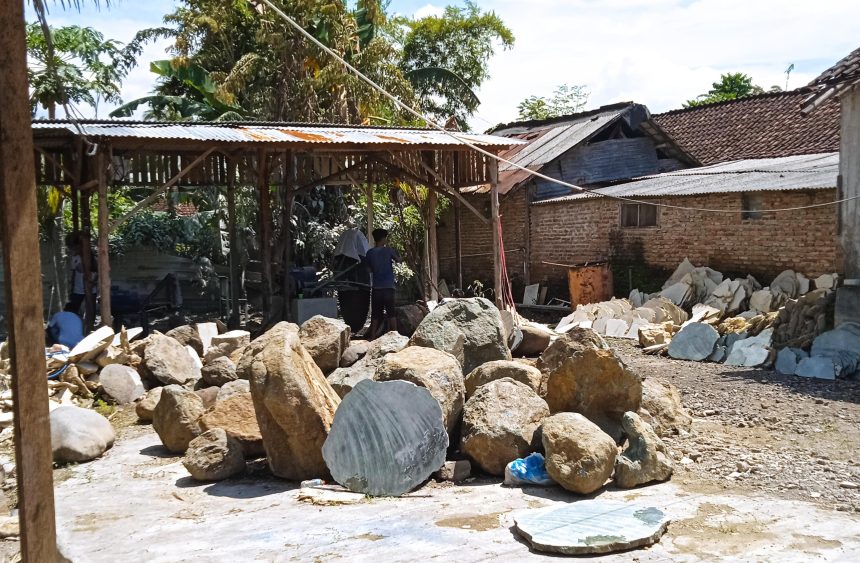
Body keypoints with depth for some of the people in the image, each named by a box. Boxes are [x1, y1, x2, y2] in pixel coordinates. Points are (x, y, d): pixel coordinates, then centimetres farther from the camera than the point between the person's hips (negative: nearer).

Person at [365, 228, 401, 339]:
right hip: (388, 287, -2)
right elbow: (399, 260, 11)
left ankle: (372, 337, 3)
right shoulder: (388, 250, -4)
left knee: (375, 315, 6)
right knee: (391, 313, 3)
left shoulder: (370, 253, 3)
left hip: (376, 288, 2)